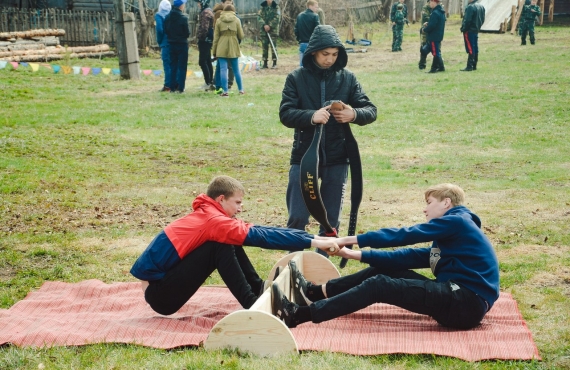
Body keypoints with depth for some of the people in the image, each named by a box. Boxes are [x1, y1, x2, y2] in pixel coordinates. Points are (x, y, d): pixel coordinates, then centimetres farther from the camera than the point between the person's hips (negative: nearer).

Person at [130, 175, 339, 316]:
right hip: (160, 293, -9)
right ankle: (252, 303, -17)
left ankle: (260, 289, 3)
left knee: (231, 242, 4)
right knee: (222, 246, -18)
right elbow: (260, 236, -20)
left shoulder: (207, 216, 9)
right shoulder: (214, 221, -17)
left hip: (163, 280, 9)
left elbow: (256, 231, 7)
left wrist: (310, 238, 3)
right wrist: (311, 242, -18)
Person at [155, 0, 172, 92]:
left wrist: (159, 41, -2)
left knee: (167, 64, -2)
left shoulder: (159, 16, -5)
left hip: (165, 43, -4)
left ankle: (168, 85, -3)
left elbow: (159, 29, -16)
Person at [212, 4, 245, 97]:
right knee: (236, 70, 12)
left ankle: (225, 91, -5)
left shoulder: (219, 20, 2)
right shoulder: (236, 20, 2)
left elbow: (216, 37, 3)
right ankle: (241, 90, 18)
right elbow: (241, 36, 1)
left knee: (223, 70, 0)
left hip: (221, 48, -1)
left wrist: (214, 51, 7)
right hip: (233, 48, 1)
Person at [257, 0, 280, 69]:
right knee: (264, 47, 4)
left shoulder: (276, 7, 0)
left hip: (273, 30, -3)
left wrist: (270, 26, -14)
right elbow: (259, 17, 0)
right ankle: (265, 63, 9)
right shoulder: (263, 7, 9)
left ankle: (275, 63, -1)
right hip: (264, 30, 3)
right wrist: (264, 25, -14)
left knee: (273, 46, -6)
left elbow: (277, 18, -9)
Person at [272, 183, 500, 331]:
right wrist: (357, 255, 7)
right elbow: (409, 257, 14)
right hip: (459, 297, 9)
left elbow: (403, 236, -10)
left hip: (467, 304, -9)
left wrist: (349, 240, -7)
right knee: (386, 270, 9)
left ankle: (298, 315, -18)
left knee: (379, 285, -15)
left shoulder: (456, 221, -6)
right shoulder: (450, 233, 23)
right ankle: (317, 293, 8)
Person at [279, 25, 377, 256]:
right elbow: (285, 113, -10)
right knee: (297, 218, -1)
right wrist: (311, 116, -29)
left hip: (337, 160, 2)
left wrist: (354, 114, -22)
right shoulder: (296, 78, -3)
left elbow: (371, 111, 1)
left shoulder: (347, 78, 1)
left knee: (331, 220, 10)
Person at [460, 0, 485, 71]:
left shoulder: (470, 7, -18)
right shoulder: (481, 7, 10)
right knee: (475, 49, 11)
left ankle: (469, 66, -7)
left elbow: (467, 20, -20)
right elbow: (482, 19, 15)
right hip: (476, 31, 9)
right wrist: (478, 27, 18)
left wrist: (463, 29, -10)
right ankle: (474, 66, 17)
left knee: (470, 49, -7)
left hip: (469, 31, -9)